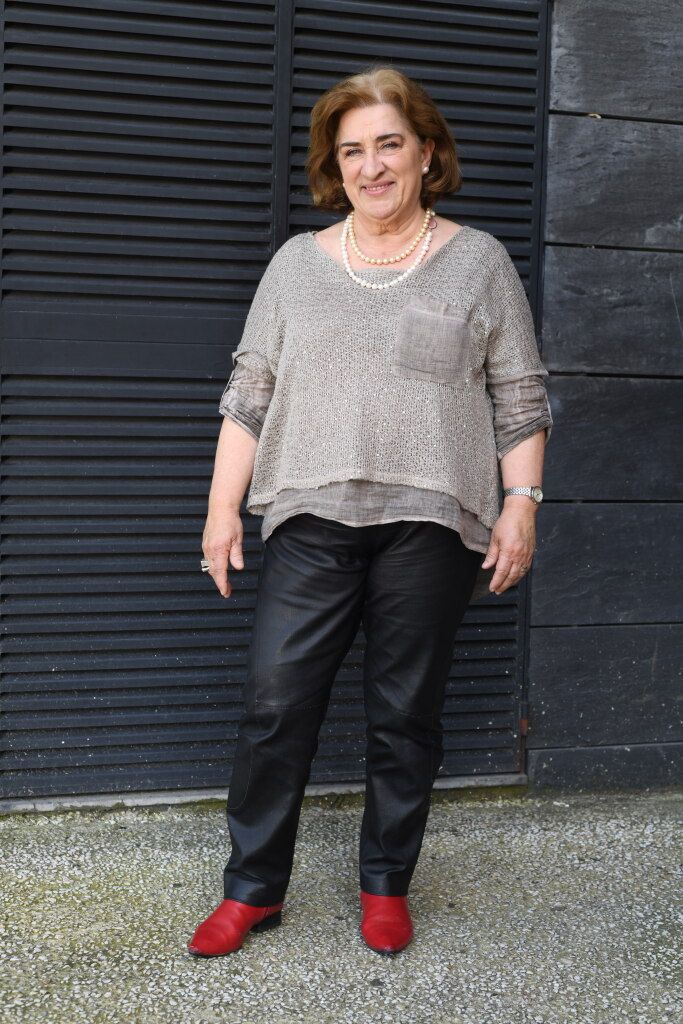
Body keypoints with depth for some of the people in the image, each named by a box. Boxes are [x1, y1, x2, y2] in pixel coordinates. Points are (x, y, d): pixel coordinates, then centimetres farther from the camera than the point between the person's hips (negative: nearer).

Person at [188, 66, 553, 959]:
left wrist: (521, 502, -4)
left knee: (406, 716, 5)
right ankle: (253, 890, 13)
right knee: (275, 703, -2)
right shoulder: (297, 264, 12)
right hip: (313, 519, 2)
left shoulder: (479, 262, 8)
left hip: (431, 521, -1)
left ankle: (387, 884, 23)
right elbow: (248, 396, 10)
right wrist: (223, 508, 4)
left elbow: (520, 399, 6)